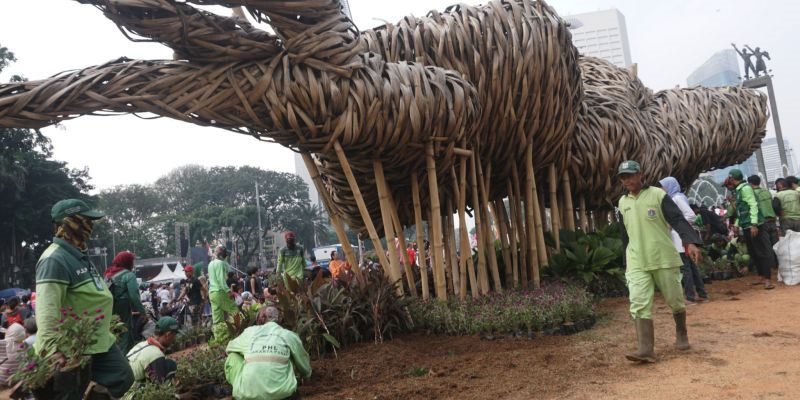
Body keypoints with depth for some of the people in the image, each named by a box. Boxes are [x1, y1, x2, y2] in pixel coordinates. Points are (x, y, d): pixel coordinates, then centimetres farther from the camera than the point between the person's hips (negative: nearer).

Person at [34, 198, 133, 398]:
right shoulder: (55, 259, -20)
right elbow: (46, 309, -30)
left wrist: (107, 323, 28)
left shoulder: (80, 255, 12)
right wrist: (53, 349, -37)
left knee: (123, 379, 11)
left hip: (100, 341, 9)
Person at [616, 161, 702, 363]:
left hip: (664, 259, -3)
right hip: (637, 263, 3)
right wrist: (628, 260, 17)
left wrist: (690, 242, -28)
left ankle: (681, 335, 36)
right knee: (639, 304, -10)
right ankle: (646, 350, -12)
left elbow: (678, 219, -12)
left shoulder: (658, 195, -4)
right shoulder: (622, 203, 10)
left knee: (675, 301, 10)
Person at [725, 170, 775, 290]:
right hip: (746, 226, 9)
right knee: (753, 253, 12)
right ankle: (763, 277, 19)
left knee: (762, 252, -7)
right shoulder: (738, 190, 16)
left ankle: (768, 279, -9)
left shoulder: (745, 188, -10)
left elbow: (753, 205, -18)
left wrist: (754, 224, -23)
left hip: (753, 225, -9)